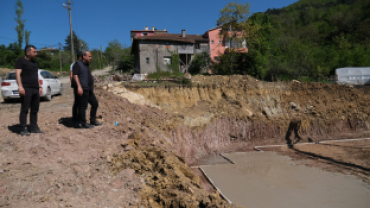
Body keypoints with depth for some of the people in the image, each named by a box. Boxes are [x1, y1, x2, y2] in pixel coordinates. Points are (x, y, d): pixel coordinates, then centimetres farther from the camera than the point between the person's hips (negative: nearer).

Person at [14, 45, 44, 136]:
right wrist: (20, 86, -21)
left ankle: (34, 127, 15)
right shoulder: (21, 61, -1)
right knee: (25, 109, -7)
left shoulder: (35, 62, 21)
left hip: (35, 89, 7)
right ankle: (23, 129, -3)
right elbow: (18, 73, -10)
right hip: (26, 89, -7)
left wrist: (39, 87, 19)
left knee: (35, 109, 8)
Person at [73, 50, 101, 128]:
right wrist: (79, 87, -24)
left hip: (89, 90, 9)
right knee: (83, 106, -5)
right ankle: (83, 123, 3)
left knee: (95, 104, 12)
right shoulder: (78, 64, -4)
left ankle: (93, 121, 22)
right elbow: (75, 75, -14)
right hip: (82, 89, -9)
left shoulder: (86, 65, 21)